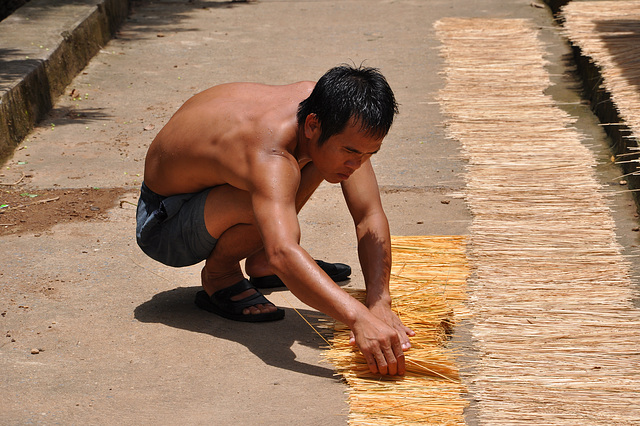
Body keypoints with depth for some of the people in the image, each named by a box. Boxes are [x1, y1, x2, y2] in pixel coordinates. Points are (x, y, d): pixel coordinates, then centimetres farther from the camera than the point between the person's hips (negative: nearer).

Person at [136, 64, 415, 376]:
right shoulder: (270, 156, -40)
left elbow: (370, 216, -17)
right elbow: (282, 254, -55)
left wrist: (379, 304, -30)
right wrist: (360, 319, -65)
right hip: (163, 222, -8)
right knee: (271, 208, -36)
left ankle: (261, 263, 14)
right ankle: (218, 274, -6)